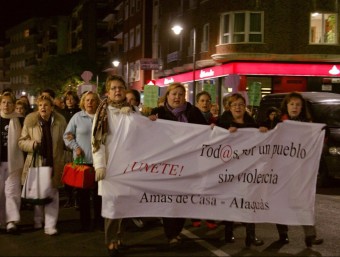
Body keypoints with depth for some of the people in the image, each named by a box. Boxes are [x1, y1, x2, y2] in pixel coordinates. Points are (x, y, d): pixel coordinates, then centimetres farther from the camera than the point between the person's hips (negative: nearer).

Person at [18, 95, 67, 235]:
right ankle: (38, 221, 31)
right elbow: (21, 142, -1)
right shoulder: (30, 121, -4)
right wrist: (33, 144, -18)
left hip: (54, 164, 0)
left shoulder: (60, 121, -1)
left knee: (52, 194, 1)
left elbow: (64, 142, 13)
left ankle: (50, 225, 4)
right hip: (36, 163, 0)